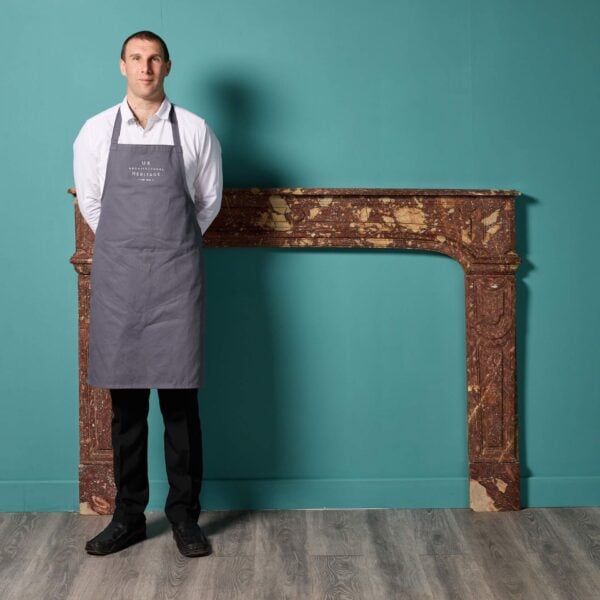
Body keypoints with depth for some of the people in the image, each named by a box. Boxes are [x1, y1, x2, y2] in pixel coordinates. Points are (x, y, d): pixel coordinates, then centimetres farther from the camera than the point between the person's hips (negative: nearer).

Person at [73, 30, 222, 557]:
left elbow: (209, 201, 11)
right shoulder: (96, 132, 5)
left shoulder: (194, 131, 2)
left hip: (176, 276, -1)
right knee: (125, 401, 7)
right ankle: (128, 516, 18)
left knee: (180, 400, 1)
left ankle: (185, 516, 13)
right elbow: (90, 202, 13)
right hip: (117, 276, 1)